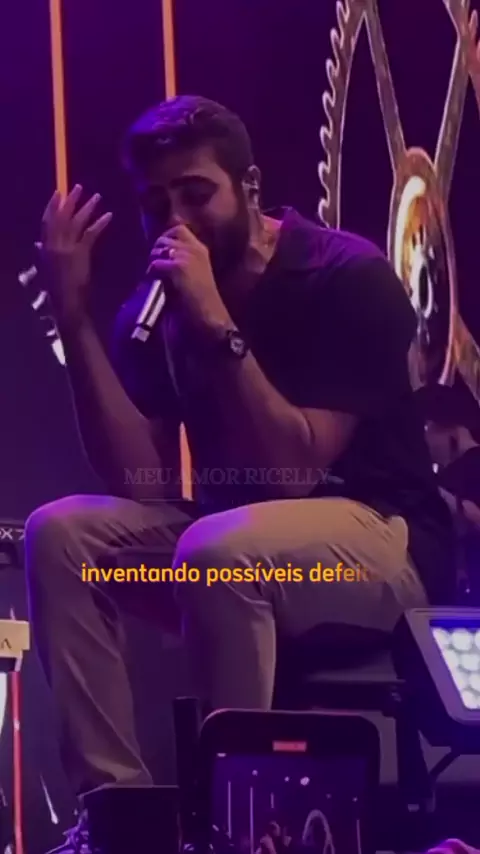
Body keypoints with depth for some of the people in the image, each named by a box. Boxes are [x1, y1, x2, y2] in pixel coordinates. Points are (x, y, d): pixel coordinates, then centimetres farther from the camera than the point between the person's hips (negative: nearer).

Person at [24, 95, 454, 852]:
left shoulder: (347, 276, -13)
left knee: (217, 551, -35)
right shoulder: (154, 304, 2)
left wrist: (218, 326, -28)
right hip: (240, 547, 6)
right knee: (60, 533, -16)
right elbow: (141, 483, -10)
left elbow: (296, 469, -21)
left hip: (380, 539, -6)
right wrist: (75, 319, -15)